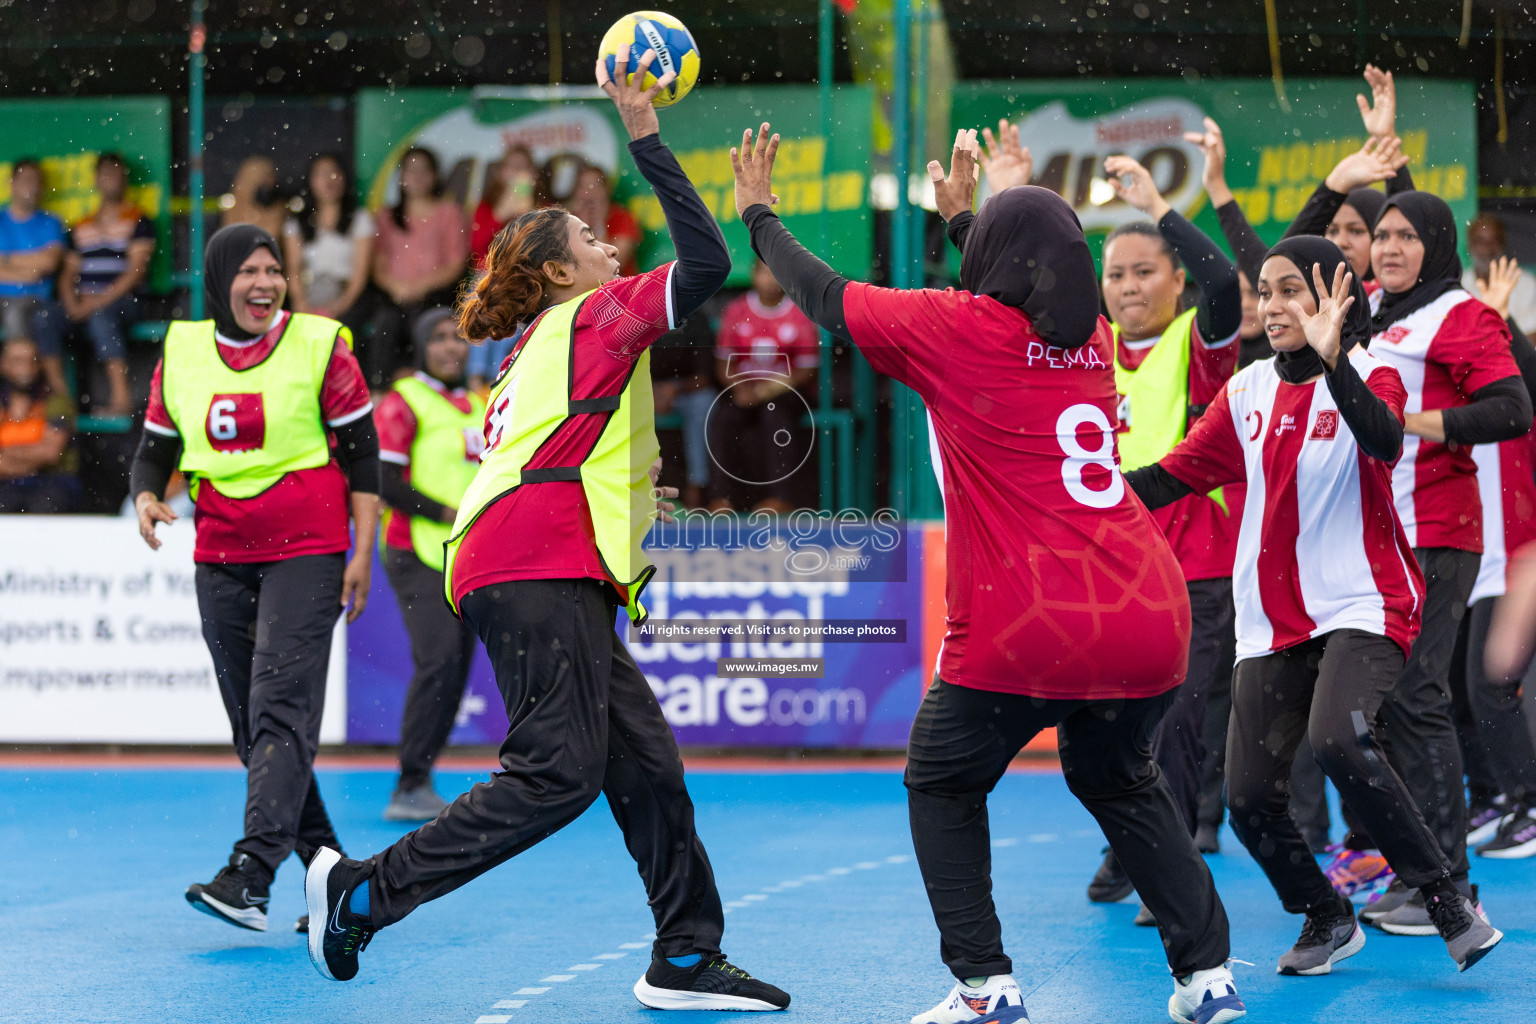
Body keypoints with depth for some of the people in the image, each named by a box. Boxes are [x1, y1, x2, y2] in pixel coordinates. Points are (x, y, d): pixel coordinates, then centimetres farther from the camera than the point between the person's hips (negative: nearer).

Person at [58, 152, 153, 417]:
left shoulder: (138, 223, 5)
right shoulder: (81, 229, 22)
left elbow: (136, 271, -6)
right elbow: (68, 274, 17)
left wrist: (99, 301, -15)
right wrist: (72, 303, -5)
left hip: (121, 302, -5)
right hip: (83, 304, 5)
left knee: (100, 316, -39)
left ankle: (121, 396, -42)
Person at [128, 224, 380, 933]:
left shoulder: (319, 344, -3)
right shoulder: (181, 352, 7)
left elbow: (362, 453, -1)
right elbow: (155, 448, 14)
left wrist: (362, 552, -5)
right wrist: (147, 496, -8)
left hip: (305, 551, -5)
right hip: (220, 556, 5)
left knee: (281, 706, -17)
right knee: (251, 725, 6)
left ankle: (250, 876, -25)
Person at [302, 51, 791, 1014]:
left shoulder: (545, 348, 27)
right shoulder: (596, 316, 1)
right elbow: (706, 263, -10)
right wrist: (647, 138, -7)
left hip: (552, 581, 10)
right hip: (540, 572, -10)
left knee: (646, 764, 5)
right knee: (558, 774, -15)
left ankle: (687, 960, 5)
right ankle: (365, 890, -11)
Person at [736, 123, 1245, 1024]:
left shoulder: (959, 329, -3)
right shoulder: (1092, 337, 11)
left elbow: (825, 295, 11)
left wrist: (759, 213, 27)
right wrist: (961, 215, 50)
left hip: (1024, 639, -5)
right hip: (1149, 620, 5)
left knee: (944, 786, 18)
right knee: (1119, 783, 28)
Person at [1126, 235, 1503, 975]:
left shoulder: (1368, 375, -5)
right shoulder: (1247, 392, 10)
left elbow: (1386, 441, -27)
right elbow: (1173, 476, 12)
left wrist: (1333, 360, -42)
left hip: (1361, 603, -5)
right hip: (1273, 619, 6)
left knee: (1339, 740, -32)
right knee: (1249, 794, -5)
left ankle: (1447, 904, -19)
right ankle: (1328, 921, 21)